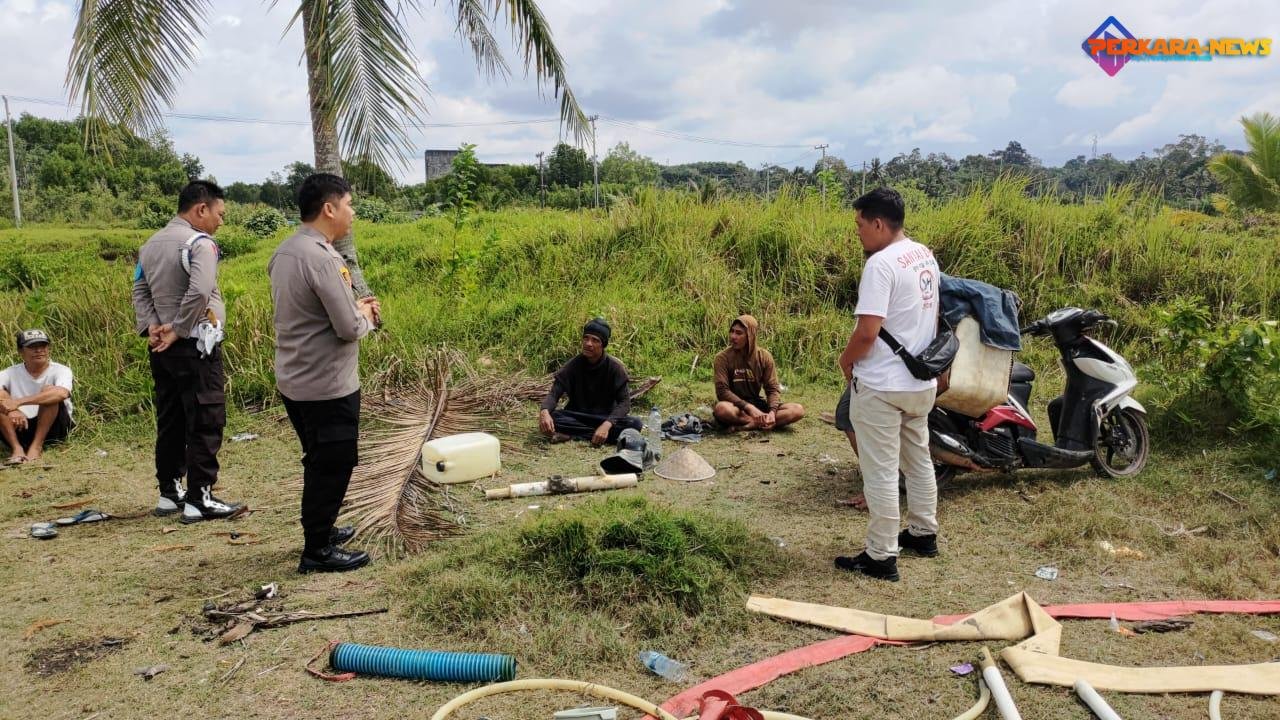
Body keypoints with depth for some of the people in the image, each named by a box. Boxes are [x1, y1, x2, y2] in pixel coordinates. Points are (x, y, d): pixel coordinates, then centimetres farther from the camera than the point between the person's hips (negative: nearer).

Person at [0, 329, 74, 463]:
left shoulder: (60, 370, -6)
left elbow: (62, 393, -31)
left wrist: (19, 402, -34)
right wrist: (12, 410, -37)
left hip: (54, 428, -2)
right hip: (19, 430, 3)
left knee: (48, 390, -25)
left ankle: (37, 446, -23)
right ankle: (17, 448, -23)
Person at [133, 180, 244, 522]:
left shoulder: (150, 244, 14)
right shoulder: (200, 243, -14)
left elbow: (139, 290, 9)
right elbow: (200, 293, -27)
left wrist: (152, 328, -2)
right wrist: (178, 331, -17)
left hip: (163, 348, 9)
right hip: (195, 347, -9)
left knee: (170, 420, 15)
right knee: (205, 422, -2)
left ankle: (169, 493, 23)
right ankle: (199, 499, 1)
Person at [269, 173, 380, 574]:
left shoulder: (285, 252, 7)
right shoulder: (322, 258, -23)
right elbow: (349, 328, -23)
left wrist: (354, 308, 7)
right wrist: (366, 316, -1)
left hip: (294, 380, 9)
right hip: (327, 385, -9)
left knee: (319, 462, 22)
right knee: (333, 466, 3)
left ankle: (321, 530, 37)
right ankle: (317, 551, 13)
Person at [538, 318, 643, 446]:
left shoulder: (615, 367, -12)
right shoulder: (573, 365, -8)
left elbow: (624, 401, -15)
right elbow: (554, 393, -14)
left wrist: (607, 424, -34)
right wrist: (544, 411, -37)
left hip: (605, 417, 0)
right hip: (577, 417, 0)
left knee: (635, 424, -31)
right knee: (551, 418, -29)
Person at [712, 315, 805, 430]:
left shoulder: (764, 356, -1)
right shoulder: (723, 357, -10)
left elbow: (773, 389, -2)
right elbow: (722, 391, -17)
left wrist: (772, 412, -23)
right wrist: (749, 408, -29)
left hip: (757, 404, 4)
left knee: (798, 409, -18)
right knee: (722, 408, -40)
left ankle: (747, 426, -26)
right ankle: (762, 423, -23)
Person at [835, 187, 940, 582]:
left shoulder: (881, 264, -21)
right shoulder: (926, 256, 8)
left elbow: (868, 331, -25)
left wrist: (846, 359, -7)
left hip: (881, 386, -9)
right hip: (922, 382, 9)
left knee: (881, 472, 0)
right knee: (919, 460, 22)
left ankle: (881, 558, 8)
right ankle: (924, 533, 37)